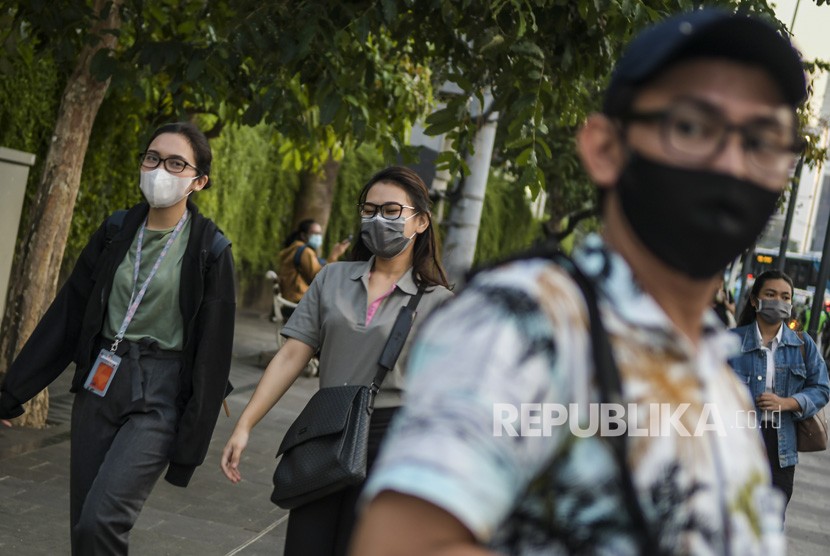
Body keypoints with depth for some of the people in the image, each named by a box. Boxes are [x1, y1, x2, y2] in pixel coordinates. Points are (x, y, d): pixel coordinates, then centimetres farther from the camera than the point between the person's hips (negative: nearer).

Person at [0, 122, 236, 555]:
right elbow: (66, 315, 9)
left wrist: (190, 446, -8)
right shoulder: (115, 231, 6)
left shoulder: (210, 251, -6)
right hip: (99, 385, 5)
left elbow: (212, 355, -6)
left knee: (102, 520, -18)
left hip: (158, 395, -4)